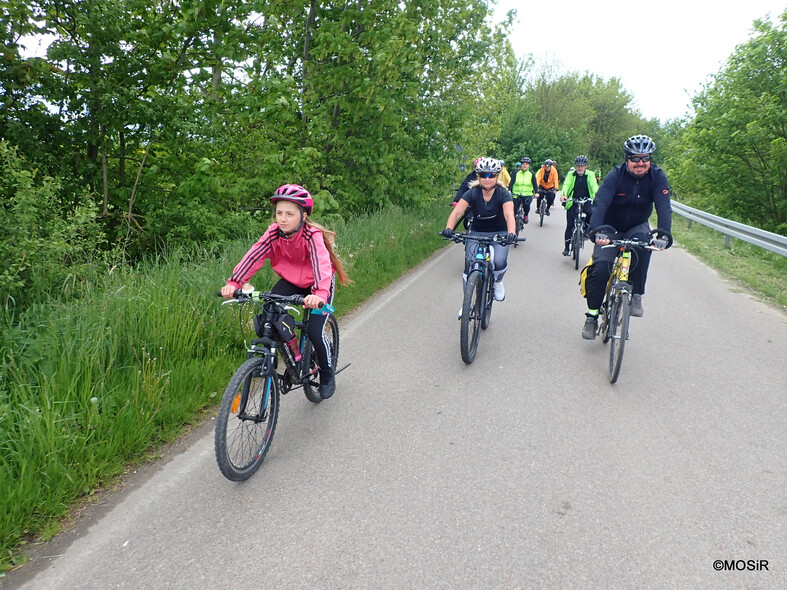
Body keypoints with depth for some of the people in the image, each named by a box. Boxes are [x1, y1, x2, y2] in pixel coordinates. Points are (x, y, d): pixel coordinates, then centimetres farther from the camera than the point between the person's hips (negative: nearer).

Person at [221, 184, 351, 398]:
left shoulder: (312, 236, -30)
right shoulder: (274, 232, -17)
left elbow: (321, 264, -45)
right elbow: (253, 256, -26)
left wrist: (319, 294, -63)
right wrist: (234, 283, -41)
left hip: (316, 285, -4)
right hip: (291, 281, 4)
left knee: (315, 332, -17)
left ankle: (327, 375, 13)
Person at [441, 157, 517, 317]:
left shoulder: (503, 194, -16)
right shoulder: (472, 193, -14)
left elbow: (509, 215, -32)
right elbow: (457, 211, -26)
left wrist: (511, 233, -52)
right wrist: (449, 228, -45)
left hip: (499, 234, -1)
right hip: (477, 233, 2)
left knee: (499, 262, -27)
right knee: (469, 267, -8)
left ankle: (498, 282, 9)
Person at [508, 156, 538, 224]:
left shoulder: (531, 174, 3)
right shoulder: (516, 172, 1)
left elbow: (535, 184, -1)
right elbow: (512, 182, -5)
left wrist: (536, 192, -15)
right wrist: (509, 190, -20)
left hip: (527, 195, -1)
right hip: (516, 194, 1)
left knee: (527, 204, -23)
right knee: (515, 209, -4)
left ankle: (526, 216, 5)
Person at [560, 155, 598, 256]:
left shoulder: (590, 175, 1)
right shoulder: (571, 174, 2)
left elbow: (594, 186, -13)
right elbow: (566, 185, -13)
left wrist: (596, 195, -34)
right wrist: (563, 195, -33)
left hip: (586, 202, 0)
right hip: (572, 202, 0)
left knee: (592, 213, -31)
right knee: (570, 225, -2)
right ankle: (566, 247, 8)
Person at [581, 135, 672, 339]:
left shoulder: (657, 176, -15)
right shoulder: (616, 175, -20)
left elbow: (664, 206, -26)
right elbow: (600, 203, -33)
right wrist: (595, 231, -51)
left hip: (636, 227, 1)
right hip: (611, 228, -1)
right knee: (600, 268, -20)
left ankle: (636, 295, -20)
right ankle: (592, 316, -1)